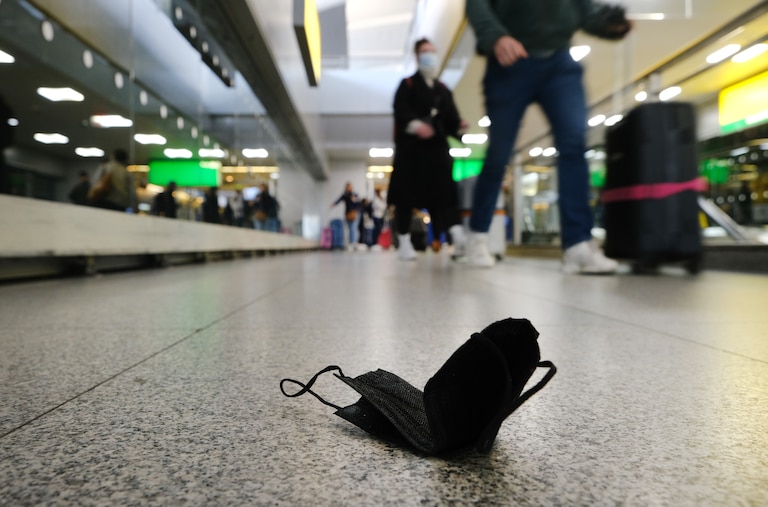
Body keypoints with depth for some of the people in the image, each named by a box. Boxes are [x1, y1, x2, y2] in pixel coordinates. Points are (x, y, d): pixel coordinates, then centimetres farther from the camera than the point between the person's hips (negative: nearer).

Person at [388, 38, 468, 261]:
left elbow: (450, 117, 14)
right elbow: (401, 110, -9)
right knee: (405, 193, -3)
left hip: (437, 146, 3)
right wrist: (415, 124, -28)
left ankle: (458, 238, -16)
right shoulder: (407, 84, 9)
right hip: (410, 145, -3)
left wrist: (459, 126, -9)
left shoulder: (443, 90, 23)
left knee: (444, 190, -8)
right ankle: (404, 241, 3)